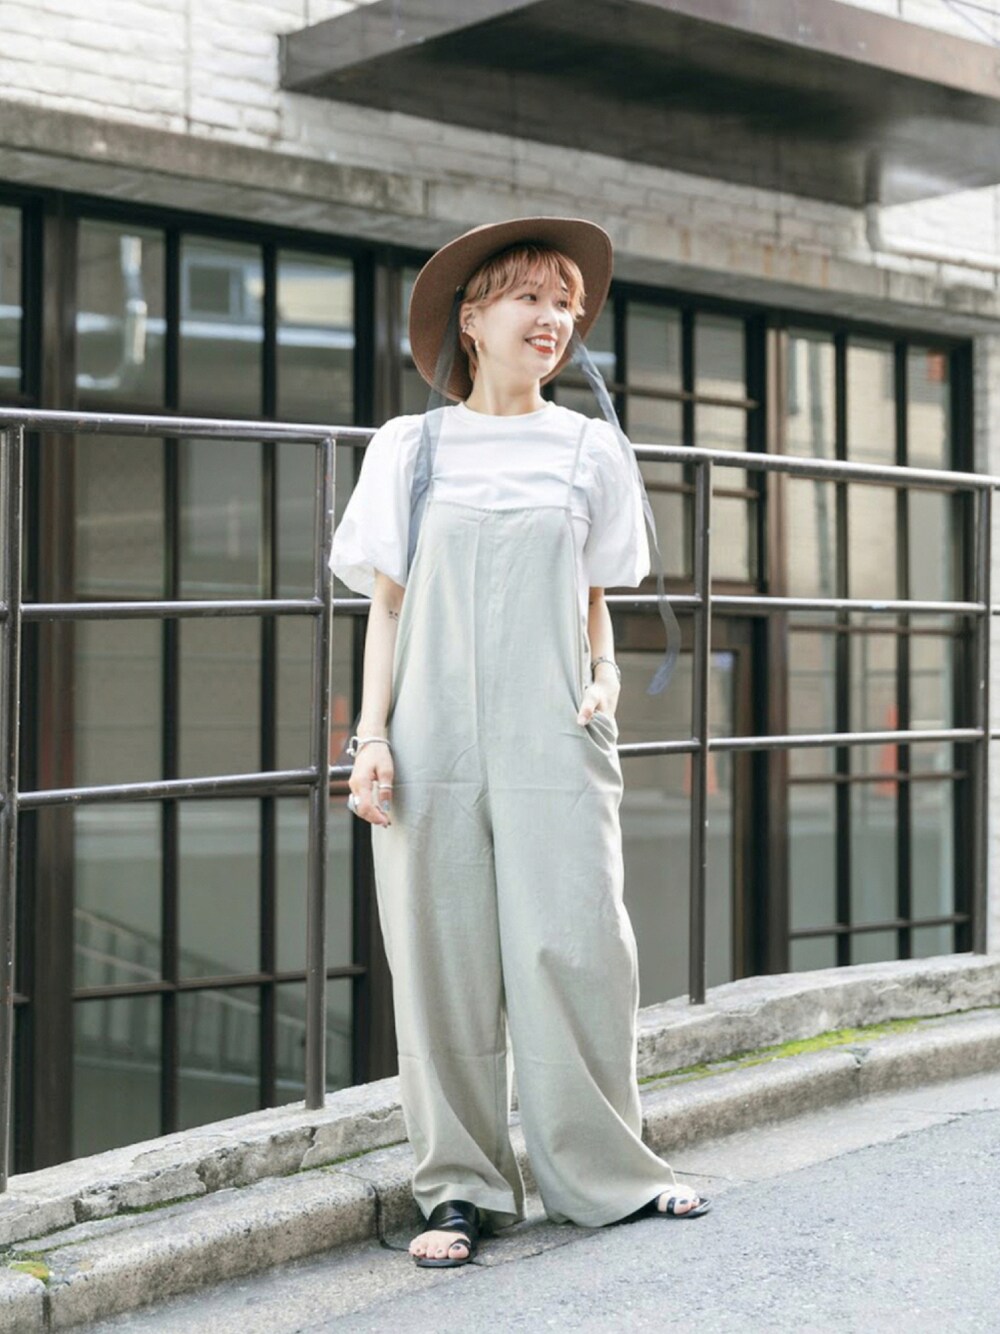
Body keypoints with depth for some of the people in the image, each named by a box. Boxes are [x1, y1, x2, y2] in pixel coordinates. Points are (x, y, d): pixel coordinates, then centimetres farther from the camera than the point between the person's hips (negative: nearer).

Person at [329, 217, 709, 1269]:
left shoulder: (590, 451, 12)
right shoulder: (408, 449, 9)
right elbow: (387, 603, 8)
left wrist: (605, 676, -1)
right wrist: (370, 735, -1)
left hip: (552, 737, 1)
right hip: (434, 736, 0)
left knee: (574, 944, -5)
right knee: (444, 956, -1)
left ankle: (603, 1173, 10)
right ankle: (462, 1188, 10)